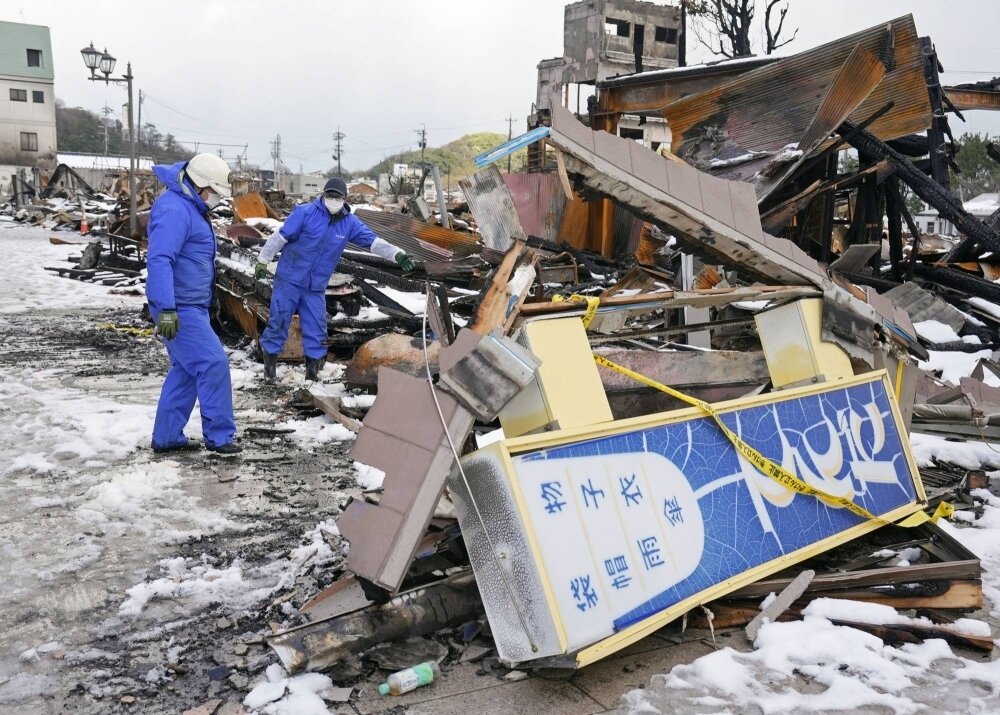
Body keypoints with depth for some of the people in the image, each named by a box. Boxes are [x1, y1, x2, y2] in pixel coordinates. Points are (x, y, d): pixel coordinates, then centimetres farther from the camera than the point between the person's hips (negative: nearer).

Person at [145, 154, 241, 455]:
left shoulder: (189, 206, 15)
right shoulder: (174, 210, -19)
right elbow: (158, 261, -29)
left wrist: (207, 298, 32)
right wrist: (166, 309, -35)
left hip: (191, 306, 11)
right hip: (180, 310, -11)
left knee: (186, 370, 14)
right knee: (213, 364, -9)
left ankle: (167, 437, 20)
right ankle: (219, 436, 0)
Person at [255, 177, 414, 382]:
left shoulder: (350, 223, -2)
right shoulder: (305, 212, -13)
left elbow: (373, 241, -6)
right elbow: (280, 237, -9)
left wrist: (397, 254, -20)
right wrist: (263, 261, -4)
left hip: (316, 286, 3)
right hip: (289, 279, -3)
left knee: (316, 328, 4)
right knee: (279, 321, 2)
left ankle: (313, 368, 17)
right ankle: (269, 362, 18)